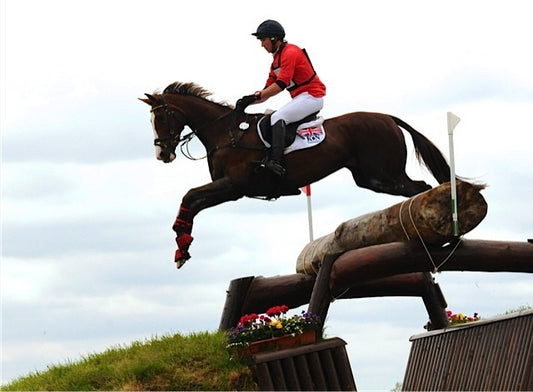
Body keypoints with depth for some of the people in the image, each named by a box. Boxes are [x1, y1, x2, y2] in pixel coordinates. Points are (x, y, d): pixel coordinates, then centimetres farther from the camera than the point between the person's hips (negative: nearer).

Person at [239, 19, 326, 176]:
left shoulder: (290, 53, -14)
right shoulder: (277, 58, 17)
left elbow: (281, 84, -22)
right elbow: (269, 88, 15)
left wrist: (257, 96, -19)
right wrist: (250, 99, 0)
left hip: (312, 96, -11)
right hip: (301, 98, 11)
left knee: (277, 117, -24)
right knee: (272, 117, 13)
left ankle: (276, 161, -34)